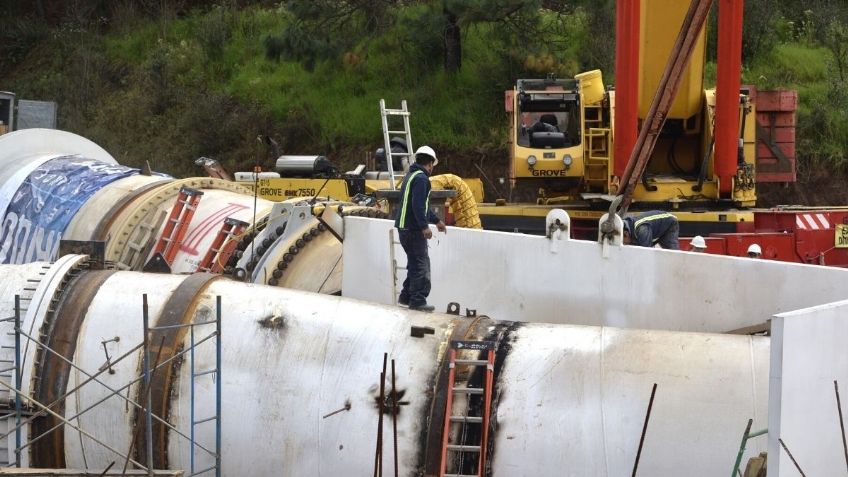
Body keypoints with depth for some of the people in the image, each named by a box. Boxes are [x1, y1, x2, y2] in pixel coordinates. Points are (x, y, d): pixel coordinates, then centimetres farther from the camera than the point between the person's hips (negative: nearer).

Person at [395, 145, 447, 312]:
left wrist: (437, 220, 37)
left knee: (415, 263, 18)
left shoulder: (411, 176, 20)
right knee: (421, 264, -7)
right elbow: (418, 204, -24)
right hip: (414, 229, -10)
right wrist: (425, 226, -27)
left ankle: (407, 296, 22)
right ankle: (417, 300, -8)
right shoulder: (421, 178, -13)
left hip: (404, 228, 10)